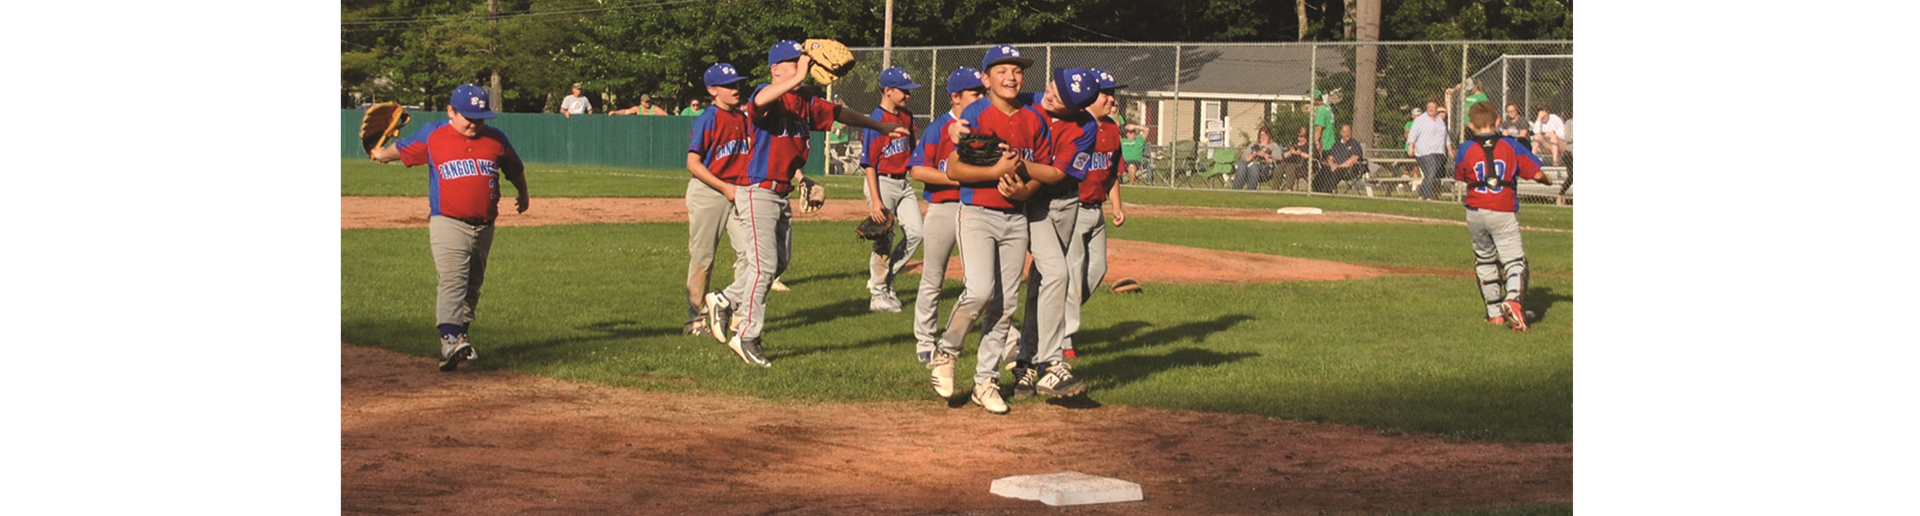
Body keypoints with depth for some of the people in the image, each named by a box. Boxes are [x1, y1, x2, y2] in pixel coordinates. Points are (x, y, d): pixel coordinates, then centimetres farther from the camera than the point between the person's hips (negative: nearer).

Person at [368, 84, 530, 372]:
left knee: (473, 286, 12)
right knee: (453, 282, -19)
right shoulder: (431, 136, 1)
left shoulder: (496, 139, 6)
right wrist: (379, 153, -7)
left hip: (484, 226, 4)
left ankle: (462, 339, 25)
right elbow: (401, 151, 13)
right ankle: (450, 341, -30)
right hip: (447, 222, -4)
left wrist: (523, 195, 36)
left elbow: (515, 169, 22)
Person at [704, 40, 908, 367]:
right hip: (758, 191, -9)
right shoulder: (769, 98, -14)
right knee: (764, 264, -8)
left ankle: (724, 301, 31)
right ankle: (747, 338, 3)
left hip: (782, 194, 9)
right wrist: (798, 78, -46)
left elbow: (840, 114, 22)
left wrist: (881, 126, 26)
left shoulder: (806, 103, 10)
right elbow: (761, 101, -39)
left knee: (781, 261, 15)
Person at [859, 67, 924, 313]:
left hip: (904, 182, 7)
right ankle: (879, 295, 11)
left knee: (916, 232, 1)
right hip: (883, 183, -7)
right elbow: (869, 164, -16)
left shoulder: (906, 116, 8)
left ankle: (883, 278, 18)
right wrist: (875, 200, -20)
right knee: (884, 241, -2)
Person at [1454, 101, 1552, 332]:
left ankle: (1494, 312, 20)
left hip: (1475, 213, 2)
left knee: (1484, 259, 18)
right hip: (1504, 213, -2)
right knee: (1514, 259, -2)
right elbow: (1536, 174, -2)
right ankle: (1513, 298, -30)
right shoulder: (1511, 146, -2)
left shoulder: (1465, 150, -1)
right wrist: (1547, 181, 18)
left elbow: (1459, 178, 10)